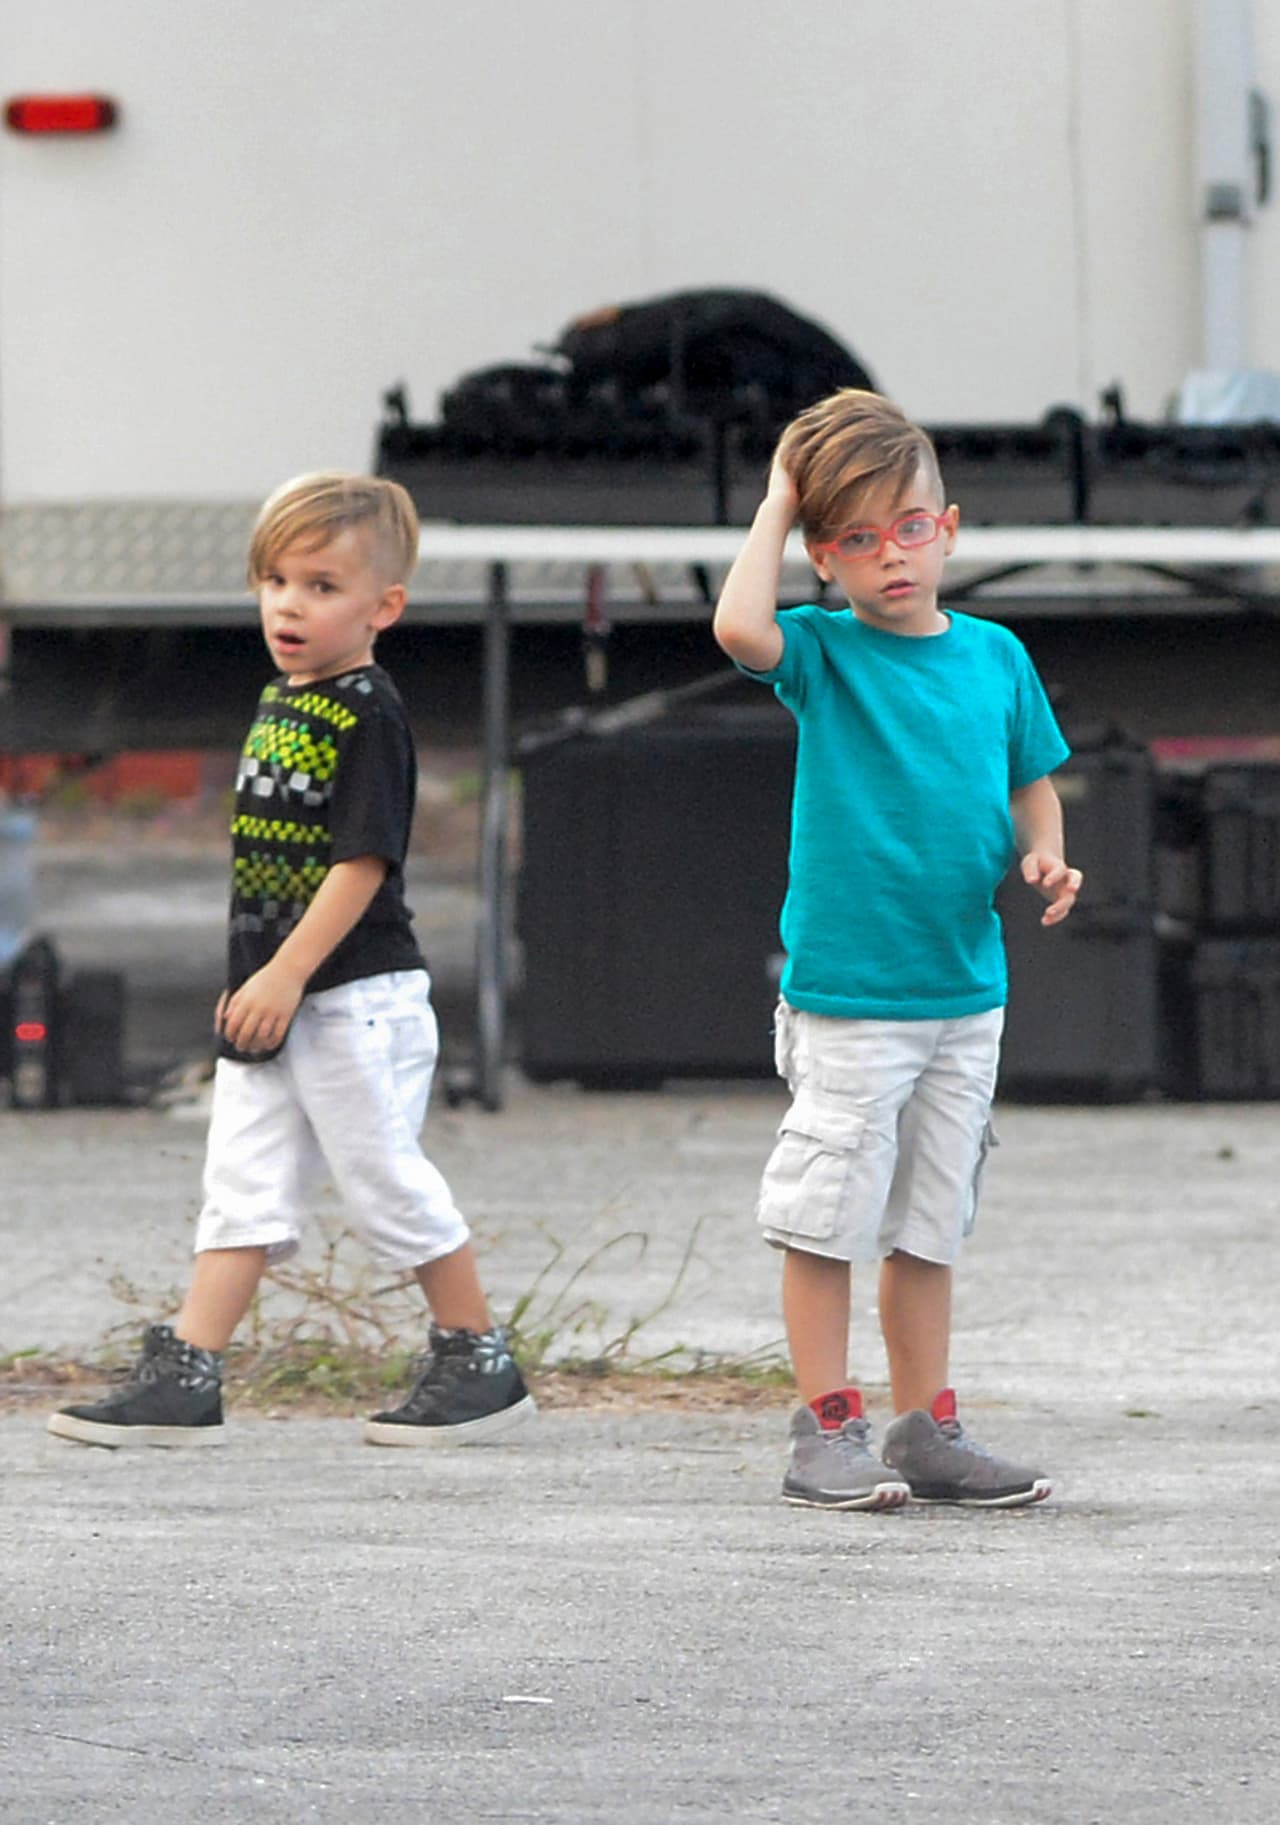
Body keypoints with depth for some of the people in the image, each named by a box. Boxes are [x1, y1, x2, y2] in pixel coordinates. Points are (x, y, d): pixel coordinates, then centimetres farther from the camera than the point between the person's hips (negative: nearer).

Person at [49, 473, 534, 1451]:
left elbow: (362, 862, -19)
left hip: (356, 994, -8)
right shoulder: (279, 702, 12)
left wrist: (286, 974, -21)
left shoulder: (367, 714, -14)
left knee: (387, 1179, 0)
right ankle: (185, 1378, 3)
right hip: (271, 1000, 8)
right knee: (243, 1187, 5)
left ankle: (480, 1360, 14)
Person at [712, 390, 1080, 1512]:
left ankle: (928, 1430, 18)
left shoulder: (995, 657, 8)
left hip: (965, 988, 5)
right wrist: (778, 503, -15)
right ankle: (828, 1432, 6)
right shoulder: (824, 653, -5)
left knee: (929, 1224, 12)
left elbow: (1031, 780, 20)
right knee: (828, 1219, -2)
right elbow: (740, 626, -27)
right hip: (845, 990, -4)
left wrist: (1043, 855, -1)